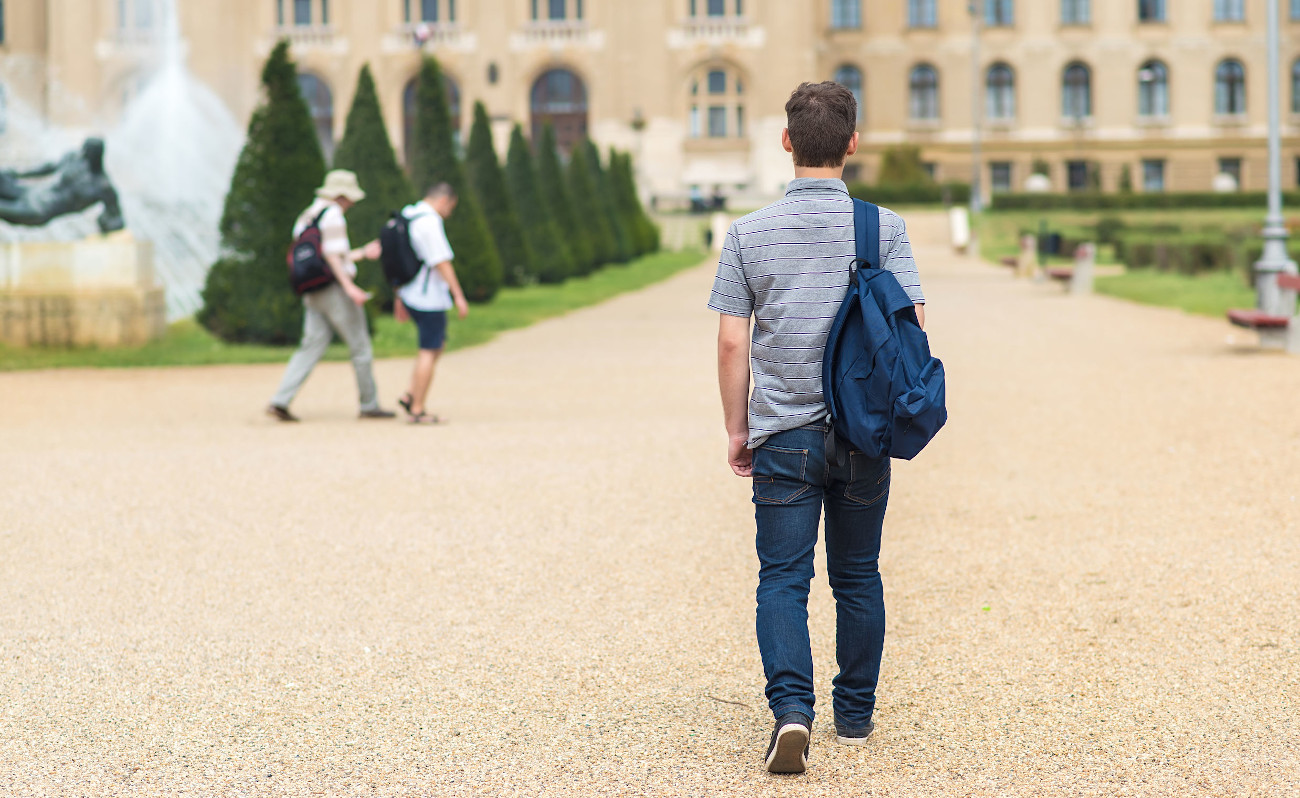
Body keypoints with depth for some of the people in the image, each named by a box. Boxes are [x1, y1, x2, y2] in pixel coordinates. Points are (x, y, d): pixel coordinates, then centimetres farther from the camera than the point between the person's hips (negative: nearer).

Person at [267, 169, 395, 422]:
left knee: (311, 347, 4)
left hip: (313, 294, 9)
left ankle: (280, 401, -9)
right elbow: (332, 255, -20)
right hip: (334, 289, -9)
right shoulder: (332, 215, -10)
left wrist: (363, 253, 28)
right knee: (360, 346, 2)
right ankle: (369, 405, 9)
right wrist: (349, 287, -25)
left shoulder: (306, 217, 19)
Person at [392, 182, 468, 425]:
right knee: (429, 352, -3)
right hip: (428, 298, -10)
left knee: (438, 344, 19)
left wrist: (400, 297, 23)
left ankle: (411, 396, 12)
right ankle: (418, 410, 0)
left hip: (410, 294, 10)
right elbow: (442, 262, -20)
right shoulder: (430, 222, -16)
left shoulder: (405, 217, 13)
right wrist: (458, 295, -18)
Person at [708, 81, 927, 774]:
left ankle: (791, 708, -17)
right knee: (857, 578, 14)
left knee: (783, 578, 1)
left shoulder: (750, 233, -2)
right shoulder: (884, 228, -3)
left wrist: (737, 430, 8)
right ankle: (855, 716, 24)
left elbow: (731, 342, -2)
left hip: (783, 434, -1)